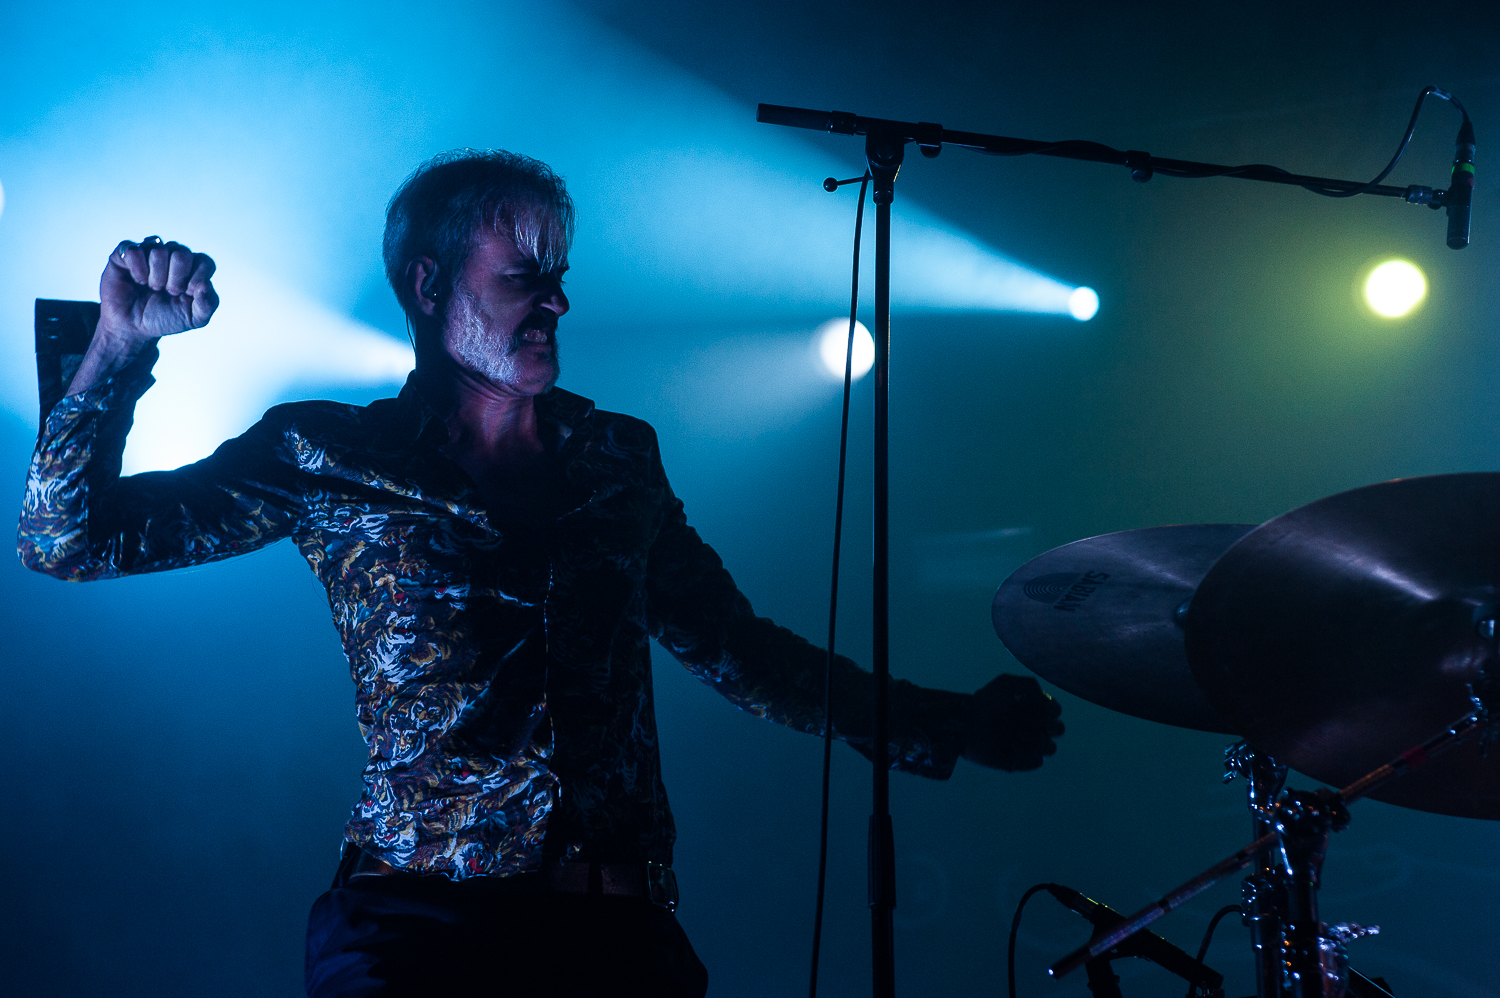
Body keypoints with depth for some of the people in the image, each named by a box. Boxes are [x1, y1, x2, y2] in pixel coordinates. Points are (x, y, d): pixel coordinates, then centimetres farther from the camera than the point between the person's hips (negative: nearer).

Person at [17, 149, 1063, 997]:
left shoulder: (620, 459, 17)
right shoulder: (332, 457, 6)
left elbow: (736, 650, 22)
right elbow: (70, 538, 4)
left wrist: (947, 726, 18)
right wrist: (122, 349, -11)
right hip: (416, 911, -4)